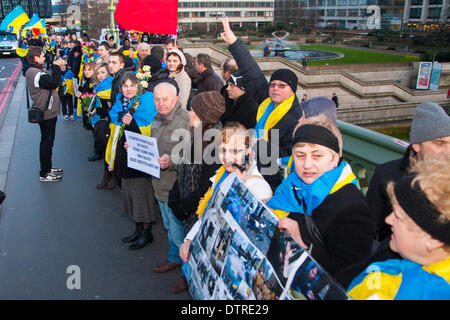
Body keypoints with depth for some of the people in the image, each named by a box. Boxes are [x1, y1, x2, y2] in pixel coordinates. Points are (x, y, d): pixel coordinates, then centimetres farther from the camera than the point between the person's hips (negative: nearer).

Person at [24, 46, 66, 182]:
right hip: (46, 113, -10)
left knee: (47, 141, 20)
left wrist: (57, 66, 3)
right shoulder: (35, 73, -21)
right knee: (46, 142, -2)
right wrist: (56, 67, -14)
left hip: (47, 111, 10)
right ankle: (44, 174, 8)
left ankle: (48, 168, 33)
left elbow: (50, 81, 11)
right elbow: (54, 83, -27)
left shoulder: (34, 71, 12)